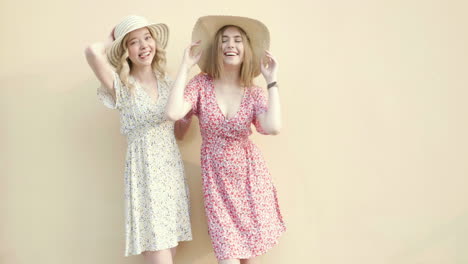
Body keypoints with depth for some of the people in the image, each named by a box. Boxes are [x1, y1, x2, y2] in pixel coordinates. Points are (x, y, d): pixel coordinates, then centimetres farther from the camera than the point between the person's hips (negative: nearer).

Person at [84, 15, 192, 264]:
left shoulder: (167, 83, 8)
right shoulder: (121, 85, -6)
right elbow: (93, 51, -26)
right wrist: (113, 42, -5)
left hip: (172, 171, 5)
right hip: (145, 174, -5)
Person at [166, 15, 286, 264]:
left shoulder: (253, 93, -4)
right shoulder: (201, 84, -6)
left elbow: (273, 127, -23)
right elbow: (173, 113, -24)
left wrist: (271, 81, -14)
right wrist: (185, 66, -16)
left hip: (250, 175, 2)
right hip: (217, 179, -1)